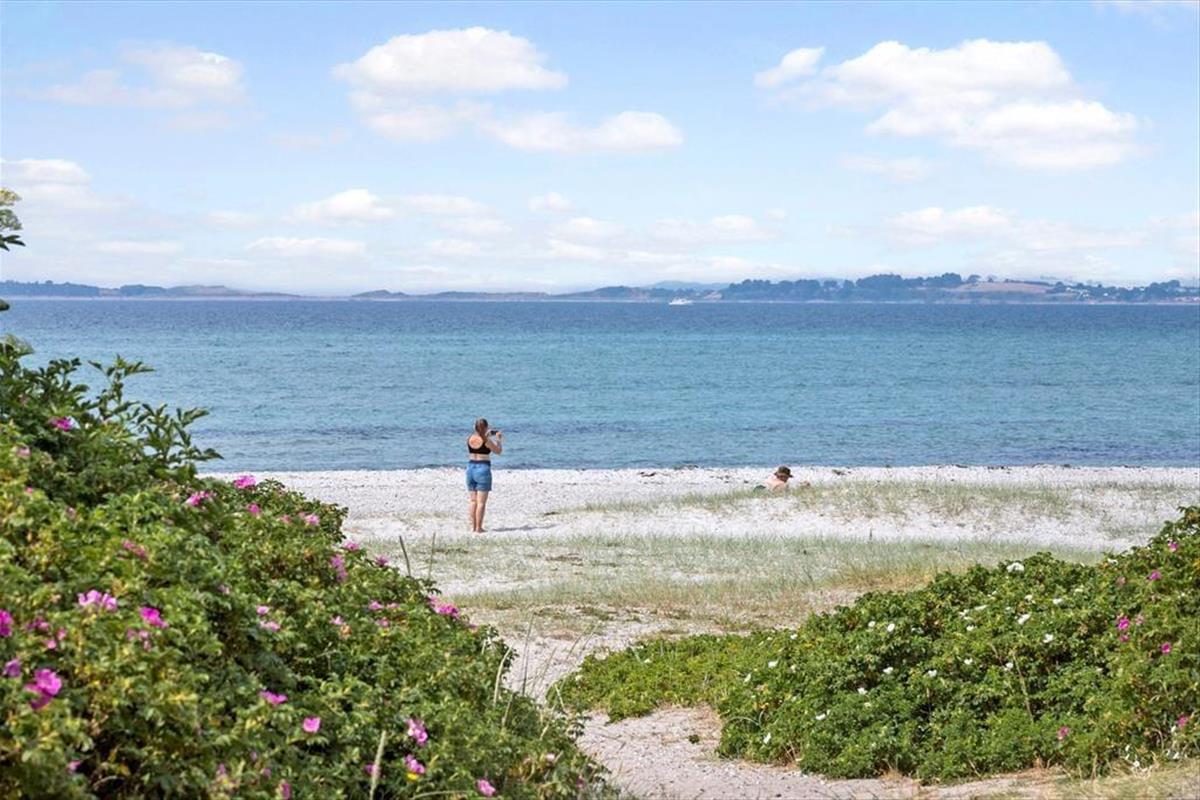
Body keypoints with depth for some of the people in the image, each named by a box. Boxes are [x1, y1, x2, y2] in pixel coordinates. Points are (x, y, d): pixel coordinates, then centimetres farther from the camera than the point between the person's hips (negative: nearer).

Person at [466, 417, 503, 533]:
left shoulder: (469, 439, 2)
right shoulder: (486, 441, -13)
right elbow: (498, 451, 1)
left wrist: (486, 436, 32)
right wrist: (499, 439, 16)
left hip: (471, 468, 5)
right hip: (483, 469, -5)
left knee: (473, 500, 14)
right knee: (481, 502, -1)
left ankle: (473, 526, 16)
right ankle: (478, 527, -2)